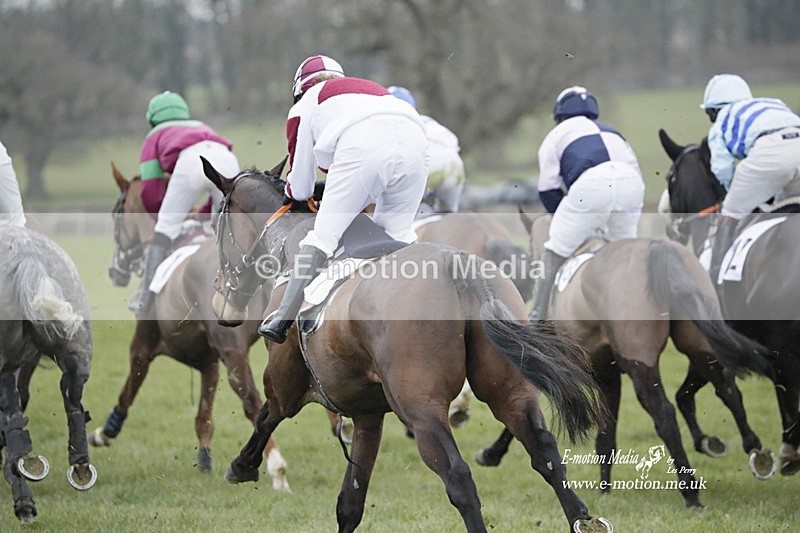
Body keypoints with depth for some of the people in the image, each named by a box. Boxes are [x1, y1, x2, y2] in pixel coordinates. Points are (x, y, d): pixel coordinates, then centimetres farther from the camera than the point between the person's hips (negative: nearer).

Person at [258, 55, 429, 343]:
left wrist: (292, 190, 54)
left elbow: (300, 189, 32)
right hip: (415, 138, 4)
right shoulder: (369, 87, 44)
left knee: (326, 231, -3)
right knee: (398, 233, 18)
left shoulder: (306, 105, 30)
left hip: (363, 146, -4)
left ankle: (283, 320, -7)